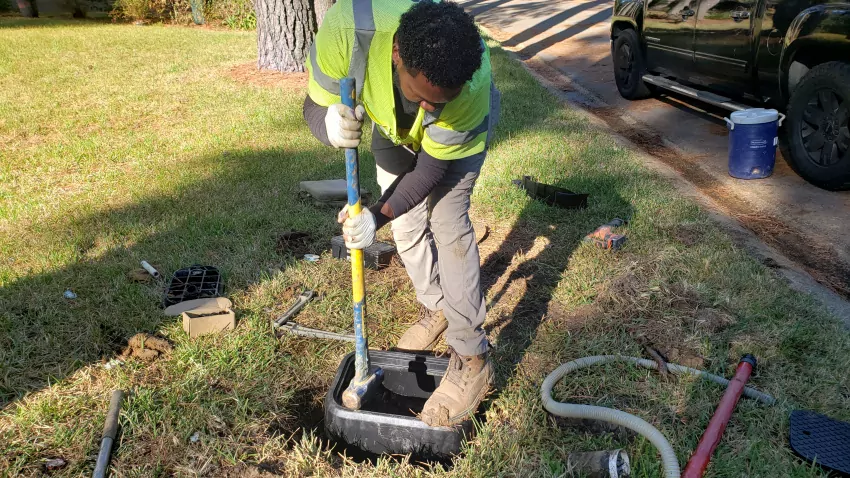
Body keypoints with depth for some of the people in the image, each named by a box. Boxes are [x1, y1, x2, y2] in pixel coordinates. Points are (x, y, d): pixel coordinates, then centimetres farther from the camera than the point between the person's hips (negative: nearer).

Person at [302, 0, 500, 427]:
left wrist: (378, 215, -41)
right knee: (407, 225, 8)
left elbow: (432, 168, -29)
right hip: (393, 128, 4)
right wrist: (330, 124, -50)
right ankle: (435, 309, 33)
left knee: (448, 227, -15)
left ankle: (472, 360, -6)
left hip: (459, 135, -3)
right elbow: (315, 107, -26)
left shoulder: (472, 84, -43)